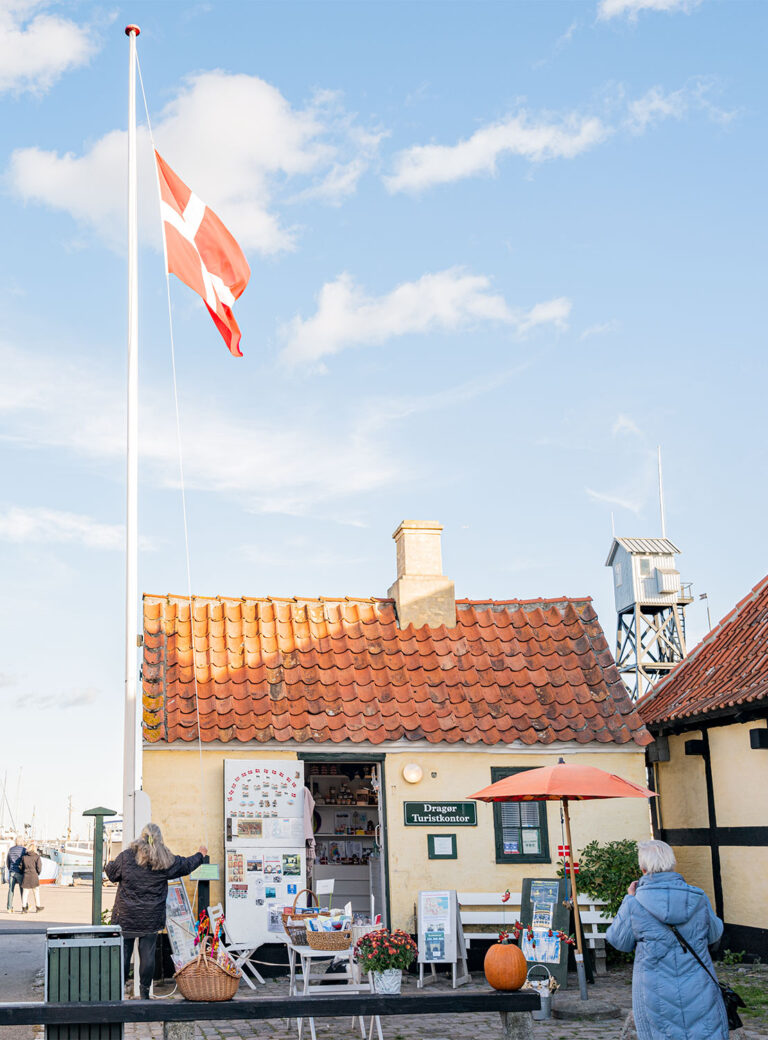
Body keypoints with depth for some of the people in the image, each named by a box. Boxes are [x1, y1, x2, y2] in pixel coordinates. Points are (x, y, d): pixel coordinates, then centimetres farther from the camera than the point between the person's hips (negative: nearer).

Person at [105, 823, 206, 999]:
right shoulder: (166, 860, -1)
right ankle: (145, 992, 12)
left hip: (126, 916, -1)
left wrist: (108, 865, 30)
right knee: (148, 954, 7)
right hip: (151, 918, 1)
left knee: (123, 953, 5)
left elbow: (111, 873, 6)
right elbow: (186, 865, 15)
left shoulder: (127, 856, -7)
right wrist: (200, 855, 35)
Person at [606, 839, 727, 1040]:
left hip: (656, 996, -1)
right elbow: (713, 935, 12)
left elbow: (620, 941, 3)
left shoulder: (635, 904, -12)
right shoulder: (698, 899, -5)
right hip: (698, 993, 1)